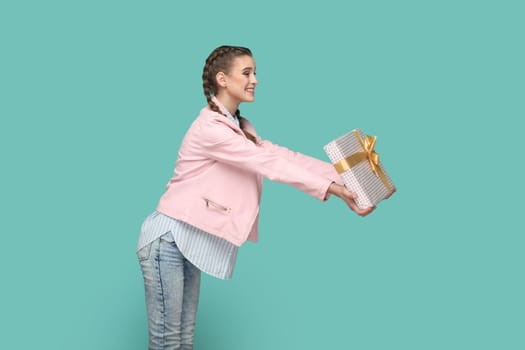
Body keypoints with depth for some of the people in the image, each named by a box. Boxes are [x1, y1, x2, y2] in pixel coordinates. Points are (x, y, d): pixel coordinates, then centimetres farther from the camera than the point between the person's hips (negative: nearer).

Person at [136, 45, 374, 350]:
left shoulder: (240, 128, 13)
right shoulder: (210, 127, -19)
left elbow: (283, 156, 3)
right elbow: (269, 164, -25)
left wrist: (345, 176, -6)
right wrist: (332, 189, -27)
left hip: (189, 242, 9)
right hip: (168, 239, -9)